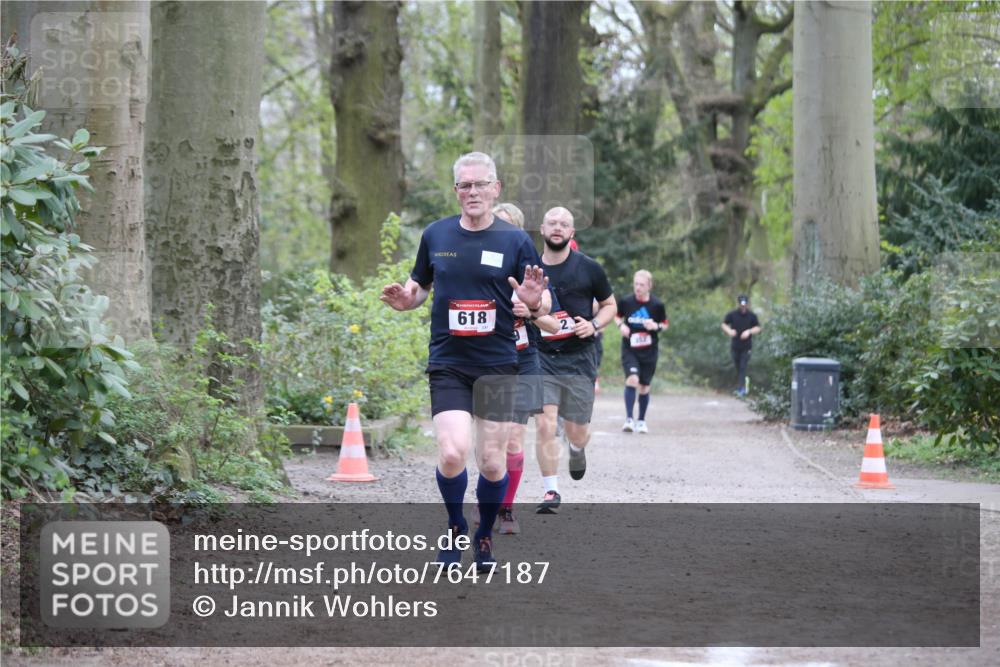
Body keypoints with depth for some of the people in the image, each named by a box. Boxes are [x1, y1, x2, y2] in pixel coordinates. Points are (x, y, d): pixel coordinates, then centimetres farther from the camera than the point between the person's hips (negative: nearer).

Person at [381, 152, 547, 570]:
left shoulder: (516, 241, 0)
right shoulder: (435, 235, 5)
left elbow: (542, 307, 3)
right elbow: (419, 286, 18)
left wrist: (534, 303, -21)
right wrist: (404, 300, -5)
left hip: (498, 365, 0)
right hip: (447, 364, 0)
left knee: (492, 462, 1)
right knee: (452, 454, -16)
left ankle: (485, 537, 26)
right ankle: (455, 528, 11)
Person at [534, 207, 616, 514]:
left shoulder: (588, 268, 1)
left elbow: (609, 305, 10)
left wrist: (593, 325, -8)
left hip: (578, 359, 0)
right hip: (541, 359, 0)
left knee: (577, 432, 6)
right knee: (545, 425, -14)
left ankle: (576, 449, 44)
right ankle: (551, 492, -4)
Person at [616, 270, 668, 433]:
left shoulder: (657, 305, -6)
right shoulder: (626, 302, -6)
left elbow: (665, 324, 7)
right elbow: (617, 316, 13)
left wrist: (656, 326, -15)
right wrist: (621, 325, -8)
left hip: (649, 351, 1)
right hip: (629, 349, -1)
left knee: (644, 387, 8)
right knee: (632, 379, -21)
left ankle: (641, 421, 25)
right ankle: (628, 419, -19)